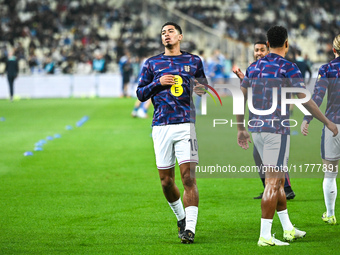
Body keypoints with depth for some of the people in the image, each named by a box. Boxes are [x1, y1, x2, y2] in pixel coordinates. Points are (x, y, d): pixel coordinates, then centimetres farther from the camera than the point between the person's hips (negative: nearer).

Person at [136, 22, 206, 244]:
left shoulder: (193, 61, 11)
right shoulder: (152, 63, 11)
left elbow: (203, 87, 21)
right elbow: (140, 94, 11)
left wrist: (202, 90, -2)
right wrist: (158, 83, -6)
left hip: (186, 124, -2)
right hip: (161, 126, 2)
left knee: (189, 177, -13)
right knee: (166, 181, 4)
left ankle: (190, 228, -13)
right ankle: (181, 217, 29)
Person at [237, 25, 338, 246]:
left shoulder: (256, 67, 11)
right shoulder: (288, 68, -8)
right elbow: (305, 101, -12)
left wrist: (241, 129, 19)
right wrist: (328, 122, -2)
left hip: (257, 129, 7)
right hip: (277, 129, -7)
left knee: (278, 180, 17)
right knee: (273, 182, -6)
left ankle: (288, 229, 24)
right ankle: (265, 236, -9)